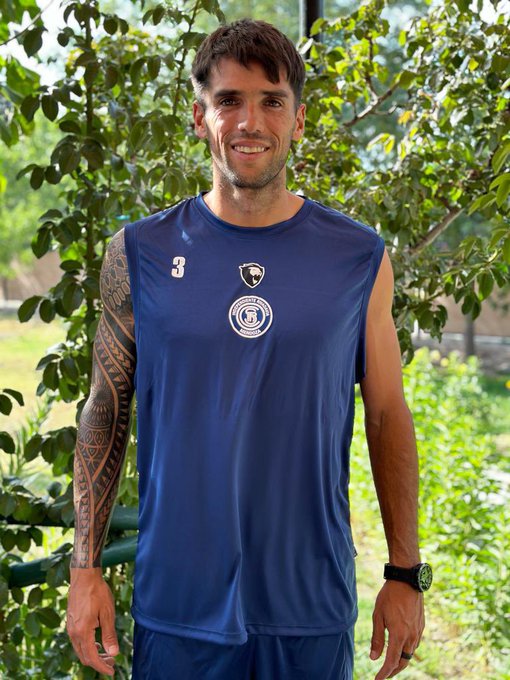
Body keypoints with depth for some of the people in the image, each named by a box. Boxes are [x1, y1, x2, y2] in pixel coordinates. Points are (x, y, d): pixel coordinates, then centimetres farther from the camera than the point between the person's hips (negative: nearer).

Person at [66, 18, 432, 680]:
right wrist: (86, 569, -1)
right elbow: (104, 415, 3)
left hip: (313, 606, 0)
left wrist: (406, 574, 4)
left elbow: (388, 416, 4)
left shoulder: (359, 258, -2)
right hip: (177, 604, 0)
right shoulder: (140, 254, -2)